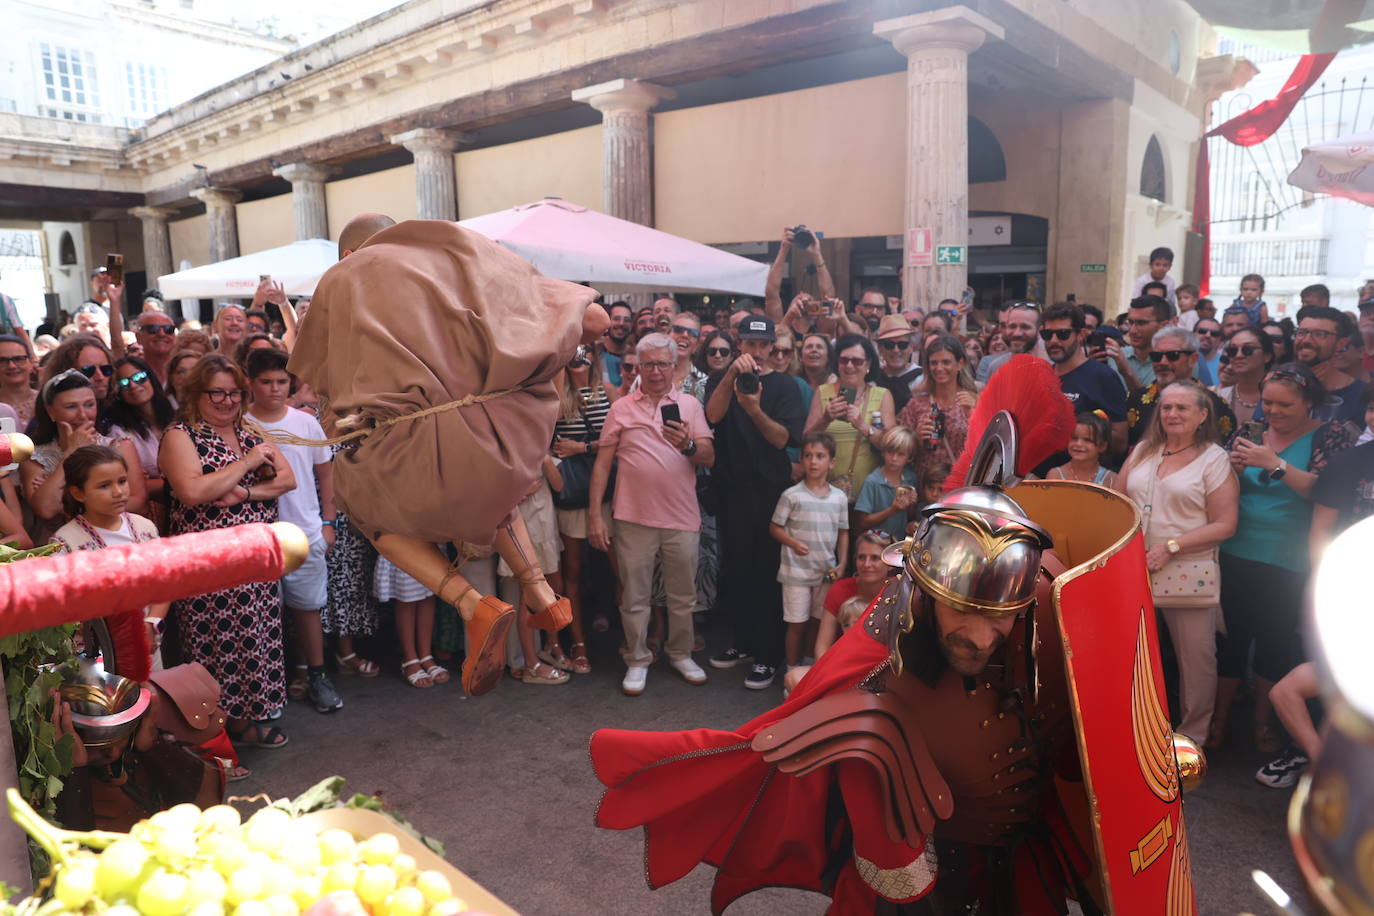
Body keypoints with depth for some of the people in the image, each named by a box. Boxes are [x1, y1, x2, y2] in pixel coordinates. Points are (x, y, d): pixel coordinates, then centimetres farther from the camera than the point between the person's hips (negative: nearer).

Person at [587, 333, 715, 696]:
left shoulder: (690, 404, 7)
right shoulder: (621, 408, 5)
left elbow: (709, 458, 1)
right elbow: (602, 462, 4)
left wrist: (688, 445, -21)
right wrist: (595, 514, -2)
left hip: (681, 517, 1)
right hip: (634, 517, -1)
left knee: (683, 594, 11)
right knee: (634, 595, 7)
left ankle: (681, 654, 29)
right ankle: (638, 660, 22)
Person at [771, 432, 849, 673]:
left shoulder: (840, 497, 3)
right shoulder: (792, 495, -8)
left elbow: (843, 532, 9)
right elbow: (775, 527, -3)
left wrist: (842, 563, 0)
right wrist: (793, 543, -19)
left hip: (827, 571, 4)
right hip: (797, 570, -3)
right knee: (798, 623, 3)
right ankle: (793, 671, 18)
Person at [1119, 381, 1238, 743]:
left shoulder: (1214, 458, -3)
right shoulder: (1143, 451, 10)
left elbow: (1224, 525, -8)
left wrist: (1171, 547, -16)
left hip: (1189, 574, -4)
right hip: (1135, 572, 4)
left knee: (1195, 659, 7)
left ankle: (1194, 734, 26)